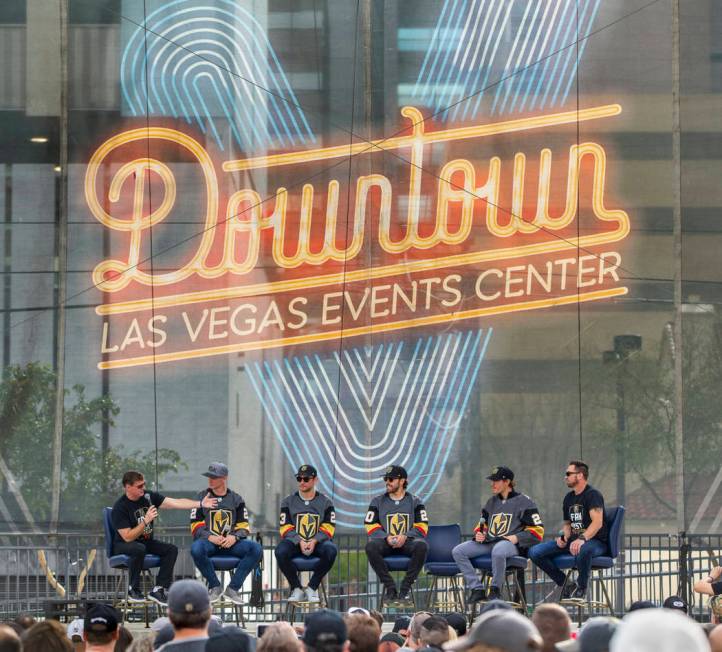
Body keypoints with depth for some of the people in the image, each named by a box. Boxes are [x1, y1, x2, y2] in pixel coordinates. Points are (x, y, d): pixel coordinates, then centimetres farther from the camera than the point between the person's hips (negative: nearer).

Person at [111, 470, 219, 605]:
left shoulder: (148, 496, -3)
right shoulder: (120, 508, -19)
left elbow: (176, 503, -7)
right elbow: (128, 537, -23)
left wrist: (200, 504, -15)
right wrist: (146, 521, -29)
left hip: (146, 542, 6)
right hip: (123, 546, -6)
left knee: (171, 549, -14)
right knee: (139, 549, -38)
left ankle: (158, 589, -13)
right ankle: (133, 590, -22)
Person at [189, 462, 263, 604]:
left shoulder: (236, 499, 13)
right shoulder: (202, 497, 9)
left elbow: (244, 527, 8)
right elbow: (196, 526, 2)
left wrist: (234, 537, -14)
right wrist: (209, 537, -17)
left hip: (231, 542, 2)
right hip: (208, 541, -2)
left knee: (256, 548, -25)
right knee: (196, 548, -37)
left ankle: (233, 588, -18)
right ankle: (215, 586, -16)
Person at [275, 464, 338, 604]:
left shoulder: (325, 502, 9)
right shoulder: (288, 502, 10)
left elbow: (328, 528, 1)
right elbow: (286, 528, 1)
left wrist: (314, 541, -18)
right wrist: (300, 542, -17)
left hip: (318, 542, 0)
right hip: (295, 542, 0)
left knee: (331, 550, -35)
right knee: (280, 551, -33)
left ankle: (312, 588, -18)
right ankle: (297, 589, -17)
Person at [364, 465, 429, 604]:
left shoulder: (415, 502, 11)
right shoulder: (378, 502, 14)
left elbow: (422, 527, 2)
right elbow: (371, 526, 5)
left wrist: (405, 536, -16)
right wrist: (387, 537, -14)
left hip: (407, 542, -1)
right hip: (386, 543, 1)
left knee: (421, 545, -35)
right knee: (371, 546, -33)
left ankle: (406, 587, -25)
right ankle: (389, 587, -26)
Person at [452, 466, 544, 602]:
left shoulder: (524, 502, 2)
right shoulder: (492, 502, 23)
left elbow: (537, 531, -2)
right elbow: (482, 525, 30)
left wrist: (516, 538, -15)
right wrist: (478, 534, 6)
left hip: (510, 544, -7)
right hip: (488, 542, 7)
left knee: (498, 551, -43)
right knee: (458, 551, -13)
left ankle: (495, 590, -23)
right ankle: (477, 589, -17)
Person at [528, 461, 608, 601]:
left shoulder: (592, 495, -10)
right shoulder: (569, 498, 16)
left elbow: (597, 522, -23)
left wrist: (582, 539, -38)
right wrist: (564, 537, 3)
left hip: (595, 541, -8)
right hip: (573, 539, 8)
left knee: (583, 550, -46)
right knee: (534, 552, -8)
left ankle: (581, 588, -18)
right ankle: (565, 583, 2)